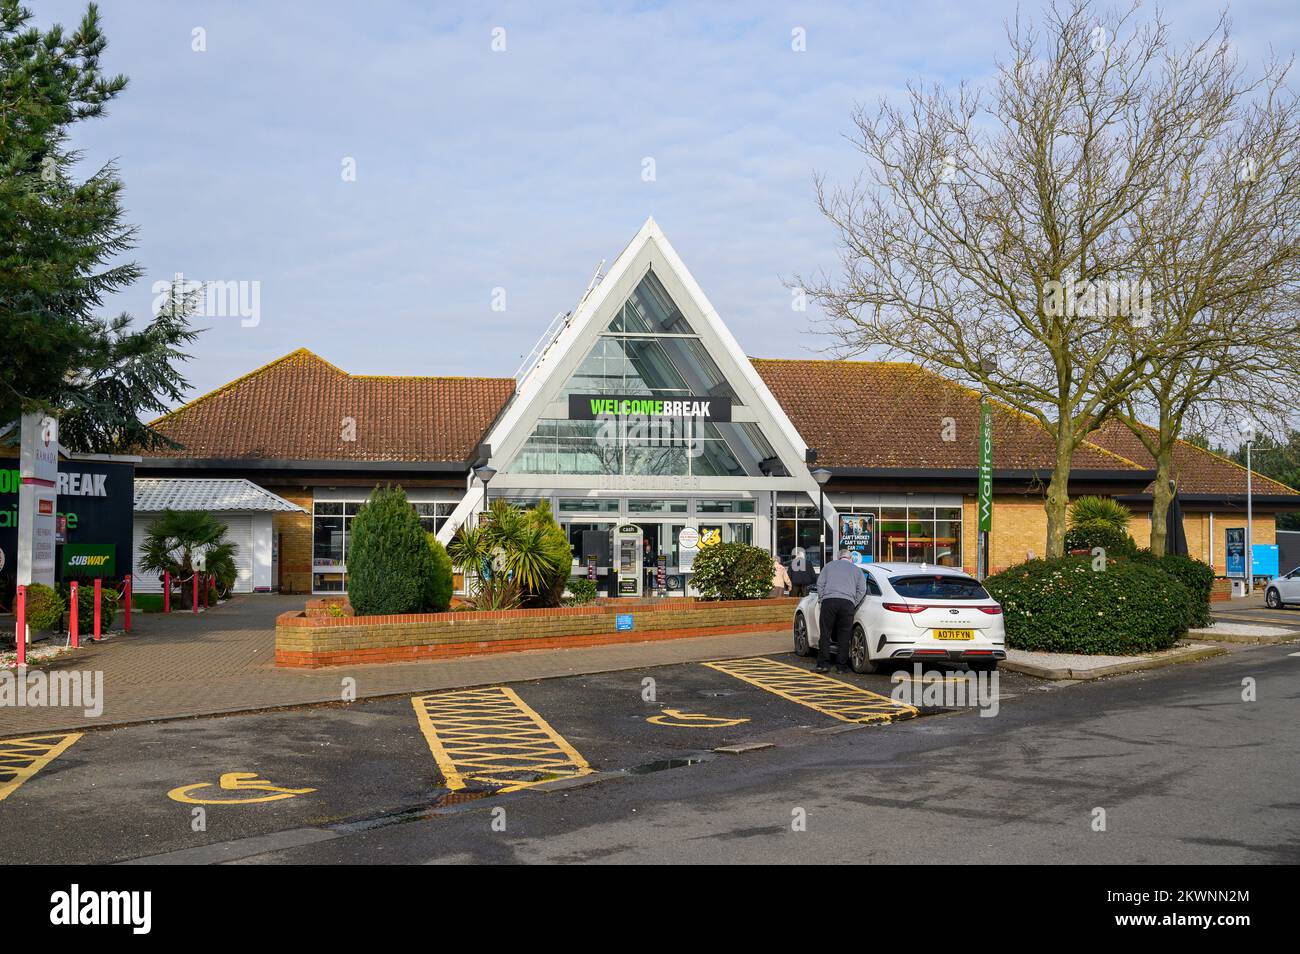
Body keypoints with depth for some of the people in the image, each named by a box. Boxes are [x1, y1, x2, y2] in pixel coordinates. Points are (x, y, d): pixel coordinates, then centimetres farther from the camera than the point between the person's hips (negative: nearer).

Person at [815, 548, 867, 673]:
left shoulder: (829, 565, 21)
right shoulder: (856, 570, 21)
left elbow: (820, 583, 13)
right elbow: (862, 590, 12)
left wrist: (821, 600, 16)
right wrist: (853, 605, 14)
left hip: (828, 601, 0)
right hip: (847, 602, 0)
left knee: (825, 634, 3)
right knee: (844, 636, 5)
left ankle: (823, 664, -1)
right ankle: (841, 666, 6)